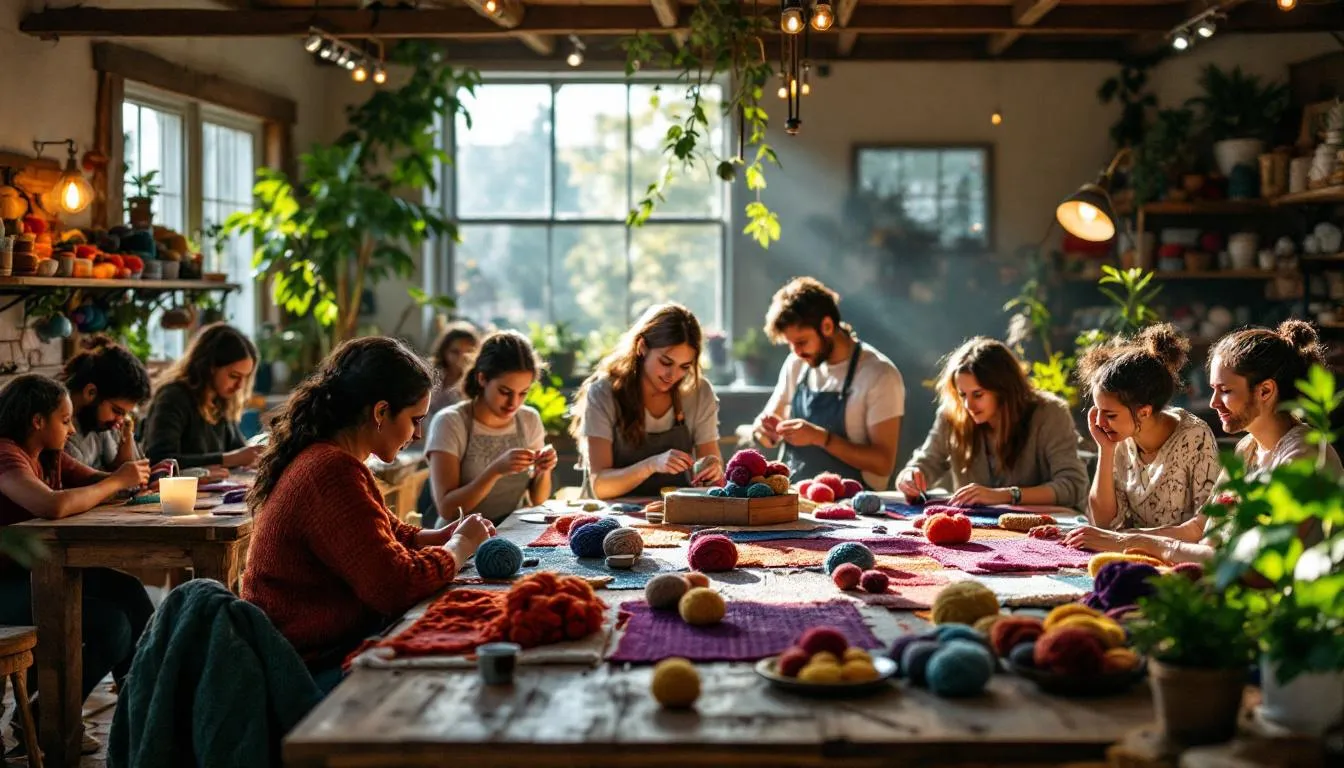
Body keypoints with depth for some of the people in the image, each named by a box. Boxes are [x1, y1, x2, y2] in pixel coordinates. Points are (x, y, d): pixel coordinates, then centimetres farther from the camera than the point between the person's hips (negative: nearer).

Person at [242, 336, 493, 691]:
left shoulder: (321, 458, 11)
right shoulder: (332, 473, -23)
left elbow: (389, 535, 22)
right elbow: (396, 585, -26)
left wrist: (446, 535, 4)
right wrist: (461, 546, -8)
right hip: (315, 668, -10)